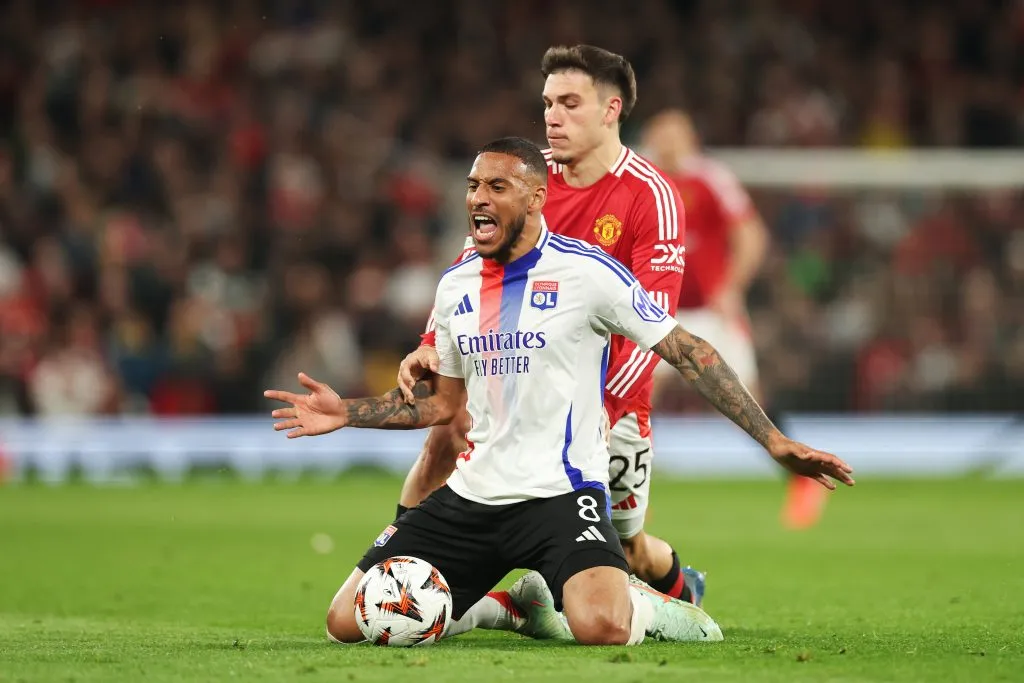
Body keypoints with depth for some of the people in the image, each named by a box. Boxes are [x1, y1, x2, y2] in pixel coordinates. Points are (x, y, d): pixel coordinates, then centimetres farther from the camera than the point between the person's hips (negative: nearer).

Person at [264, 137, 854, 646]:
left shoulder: (587, 271, -7)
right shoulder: (455, 284, 11)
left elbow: (689, 353, -4)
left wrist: (774, 440, -9)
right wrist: (346, 413, 14)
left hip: (561, 493, -6)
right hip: (472, 498, 6)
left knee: (600, 627, -35)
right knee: (350, 622, -6)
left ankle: (646, 608, 4)